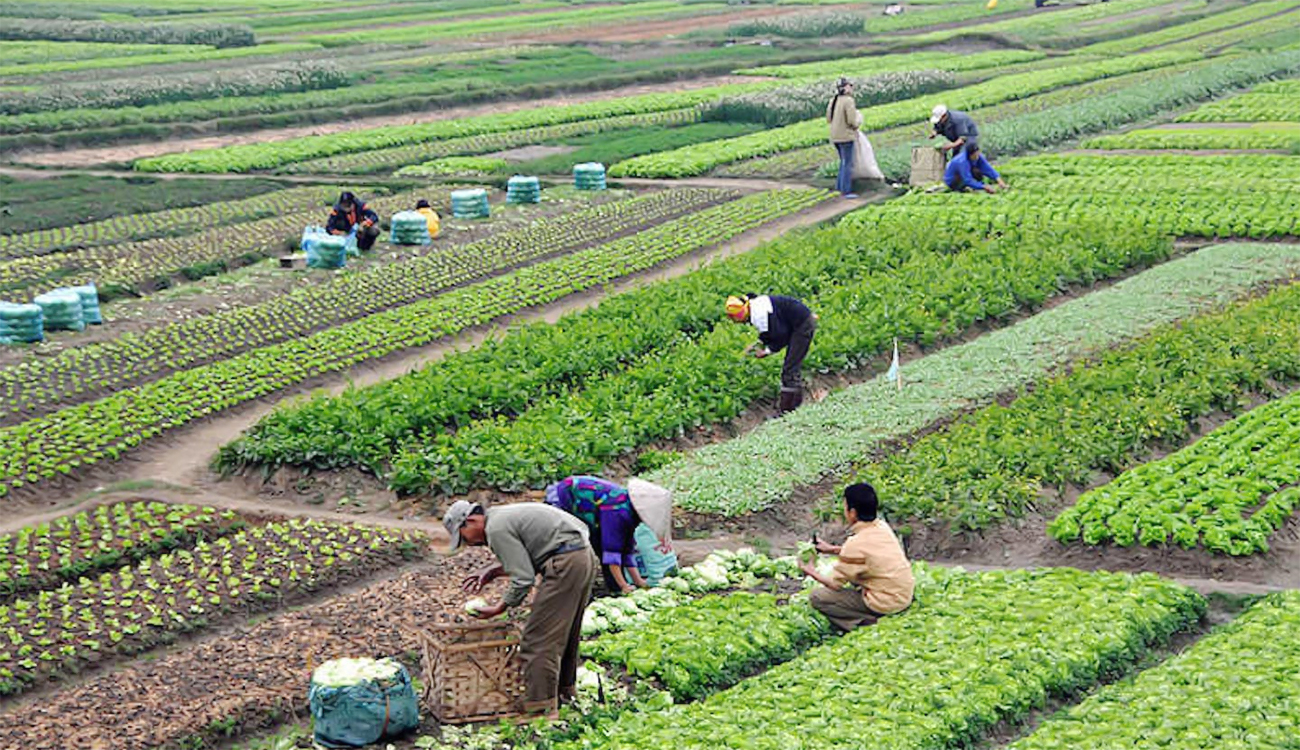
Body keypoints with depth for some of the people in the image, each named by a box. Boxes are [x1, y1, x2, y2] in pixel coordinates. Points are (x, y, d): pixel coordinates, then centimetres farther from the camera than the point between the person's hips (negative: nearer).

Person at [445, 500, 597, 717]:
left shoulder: (497, 529, -11)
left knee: (539, 641, -6)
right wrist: (492, 572, 23)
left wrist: (499, 608, -4)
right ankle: (563, 694, 33)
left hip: (566, 564, -10)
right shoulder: (502, 517, 19)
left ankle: (540, 708, -7)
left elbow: (524, 578, -14)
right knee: (565, 634, 22)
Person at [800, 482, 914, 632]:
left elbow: (835, 584, -10)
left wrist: (813, 573, 8)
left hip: (886, 605, -8)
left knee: (817, 597, -5)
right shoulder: (883, 527, 2)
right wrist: (832, 549, 21)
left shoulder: (856, 544, -20)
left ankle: (869, 622, -8)